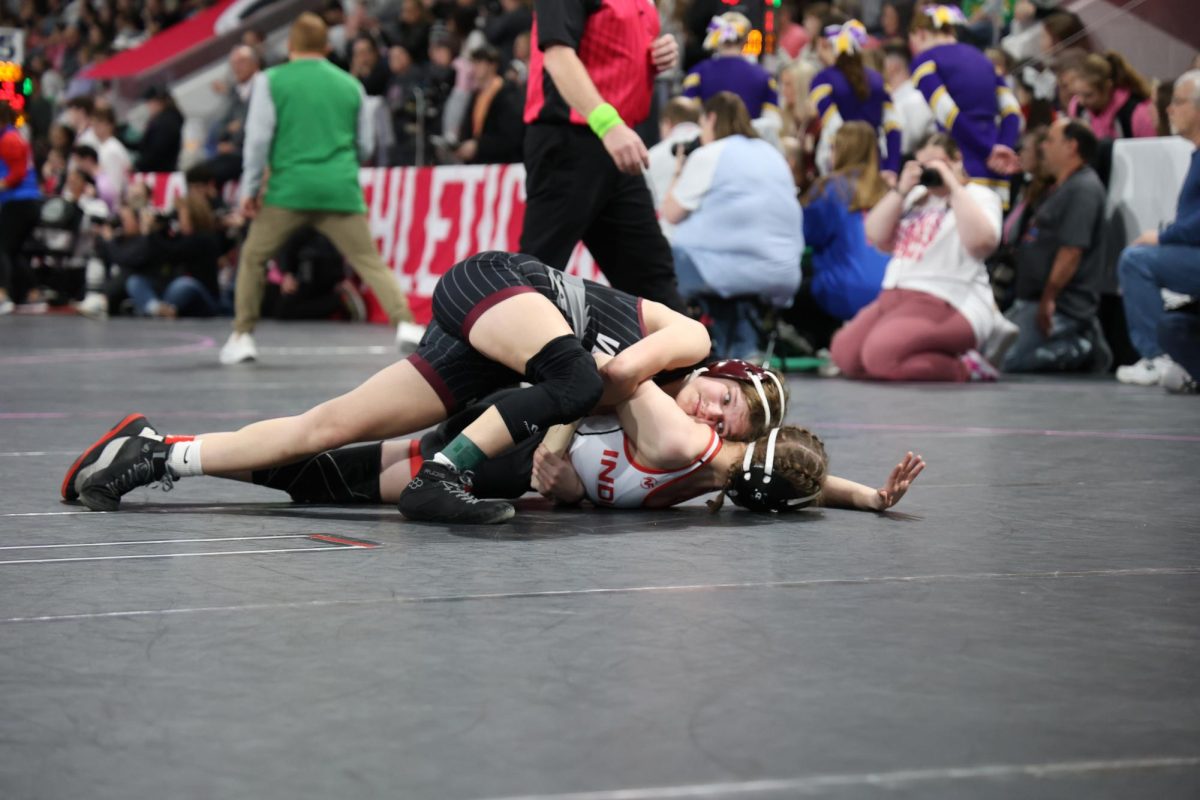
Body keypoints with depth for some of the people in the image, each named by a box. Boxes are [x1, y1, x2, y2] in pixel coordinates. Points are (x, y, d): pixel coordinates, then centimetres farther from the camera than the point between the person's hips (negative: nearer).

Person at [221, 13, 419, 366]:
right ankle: (404, 322, -14)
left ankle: (242, 336, 11)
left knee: (253, 256, 15)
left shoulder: (270, 81, 4)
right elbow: (365, 146, 17)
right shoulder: (350, 85, 12)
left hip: (289, 187, -2)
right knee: (370, 261, 3)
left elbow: (258, 138, -2)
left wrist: (249, 189, 5)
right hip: (341, 189, 2)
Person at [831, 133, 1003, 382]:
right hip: (895, 296, 8)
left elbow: (981, 241, -22)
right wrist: (901, 190, -1)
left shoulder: (980, 196, -1)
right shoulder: (916, 196, 18)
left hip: (947, 305, -8)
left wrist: (953, 184, -16)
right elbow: (877, 237, 10)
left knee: (881, 355, -29)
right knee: (845, 355, -7)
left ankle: (963, 367, -10)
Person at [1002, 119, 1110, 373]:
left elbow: (1071, 251, -22)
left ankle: (1082, 350, -8)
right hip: (1032, 300, 11)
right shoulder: (1062, 188, 20)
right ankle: (1075, 342, 7)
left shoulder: (1083, 189, -15)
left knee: (1003, 361, -22)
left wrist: (1048, 300, -22)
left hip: (1062, 306, -11)